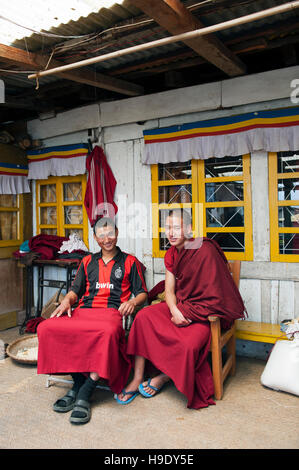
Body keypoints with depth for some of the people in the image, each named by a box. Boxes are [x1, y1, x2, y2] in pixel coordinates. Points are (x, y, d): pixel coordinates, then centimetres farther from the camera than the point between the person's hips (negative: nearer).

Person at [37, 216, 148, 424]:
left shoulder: (130, 261, 17)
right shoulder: (88, 262, 26)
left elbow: (142, 293, 13)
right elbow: (75, 290, 24)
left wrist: (132, 302, -9)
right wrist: (67, 301, 2)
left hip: (112, 312, -3)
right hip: (83, 311, 4)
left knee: (108, 332, -42)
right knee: (47, 328, -27)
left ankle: (85, 393, -28)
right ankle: (78, 382, -17)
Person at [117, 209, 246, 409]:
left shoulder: (205, 251, -20)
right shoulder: (172, 254, 4)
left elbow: (212, 296, -20)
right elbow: (169, 290, 5)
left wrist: (185, 315, -18)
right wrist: (174, 311, -16)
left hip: (204, 312, -7)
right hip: (179, 306, 7)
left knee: (188, 344, -33)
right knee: (144, 316, -16)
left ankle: (163, 377, 0)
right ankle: (137, 379, -11)